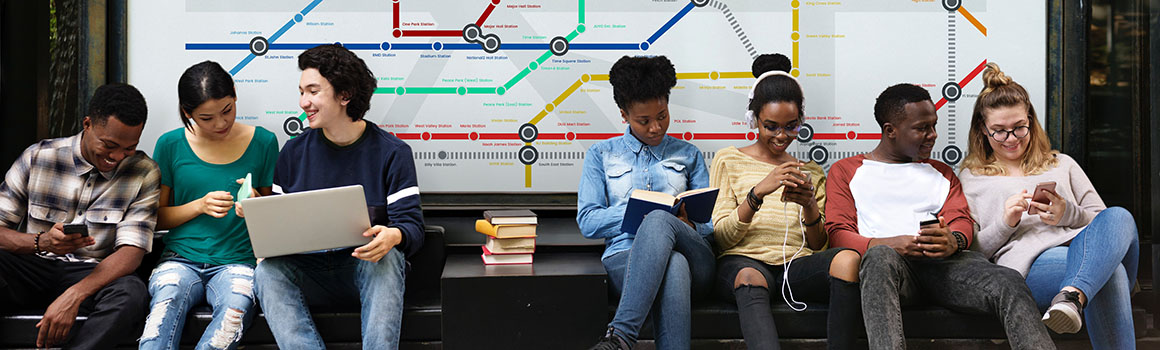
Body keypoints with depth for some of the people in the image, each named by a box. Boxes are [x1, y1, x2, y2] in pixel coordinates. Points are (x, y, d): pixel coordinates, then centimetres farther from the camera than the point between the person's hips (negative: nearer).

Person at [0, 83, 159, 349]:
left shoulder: (144, 173, -2)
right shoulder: (38, 157, -1)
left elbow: (131, 251, -12)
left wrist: (73, 296, -27)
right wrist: (41, 242, -26)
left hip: (92, 276, 0)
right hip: (31, 267, 1)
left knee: (131, 293, -36)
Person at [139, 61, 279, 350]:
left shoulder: (262, 142, 5)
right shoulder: (171, 145, 5)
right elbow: (156, 217, 9)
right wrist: (201, 206, -9)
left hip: (237, 261, 0)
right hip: (180, 259, 1)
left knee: (236, 307, -36)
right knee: (168, 298, -35)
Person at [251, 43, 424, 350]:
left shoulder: (392, 152, 0)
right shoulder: (294, 151, 10)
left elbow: (412, 225, -7)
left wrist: (393, 236, -31)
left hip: (365, 269, -2)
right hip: (307, 273, 3)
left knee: (387, 258, -35)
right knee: (267, 270, -28)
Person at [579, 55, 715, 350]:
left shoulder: (688, 154, 24)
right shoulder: (601, 154, 20)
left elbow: (711, 222, 18)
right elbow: (587, 221, 9)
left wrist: (689, 224, -7)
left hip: (694, 258, 1)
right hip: (625, 258, -1)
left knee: (660, 221, -37)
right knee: (673, 266, -40)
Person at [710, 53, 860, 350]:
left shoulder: (811, 172, 26)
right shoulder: (729, 160, 16)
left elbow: (818, 245, 17)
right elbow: (721, 237, 4)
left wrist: (810, 206, -4)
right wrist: (758, 192, -12)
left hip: (797, 264, 3)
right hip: (743, 261, -3)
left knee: (848, 258, -31)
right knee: (750, 280, -40)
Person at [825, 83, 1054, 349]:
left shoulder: (941, 173, 33)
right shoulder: (845, 171, 21)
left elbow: (962, 220, 18)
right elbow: (837, 232, 8)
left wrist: (953, 240, -10)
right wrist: (883, 245, -14)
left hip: (944, 261, 4)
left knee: (1009, 282, -29)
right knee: (880, 257, -42)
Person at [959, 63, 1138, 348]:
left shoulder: (1062, 165, 32)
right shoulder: (971, 179, 22)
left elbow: (1102, 218, 23)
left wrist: (1068, 214, 1)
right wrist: (1005, 223, -6)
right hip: (1031, 263, -4)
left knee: (1119, 217, -35)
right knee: (1109, 268, -37)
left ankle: (1071, 296, -55)